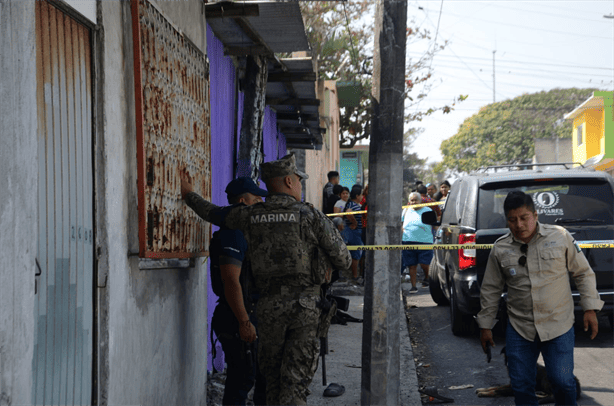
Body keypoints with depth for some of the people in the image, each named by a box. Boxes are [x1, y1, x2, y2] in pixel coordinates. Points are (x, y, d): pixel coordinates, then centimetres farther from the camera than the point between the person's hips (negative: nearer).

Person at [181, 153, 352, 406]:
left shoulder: (250, 216, 4)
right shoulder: (312, 216, -5)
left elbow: (213, 213, 21)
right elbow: (343, 261, -1)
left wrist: (189, 195, 40)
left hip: (269, 306, 3)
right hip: (305, 305, -3)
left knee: (272, 376, 17)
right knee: (296, 378, -2)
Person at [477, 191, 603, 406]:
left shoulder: (561, 237, -3)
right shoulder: (500, 249, 1)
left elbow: (583, 273, 5)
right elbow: (490, 290, 9)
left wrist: (590, 309, 0)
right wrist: (485, 326, 10)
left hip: (559, 326, -2)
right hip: (519, 329, 2)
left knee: (562, 382, -4)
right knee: (521, 386, 4)